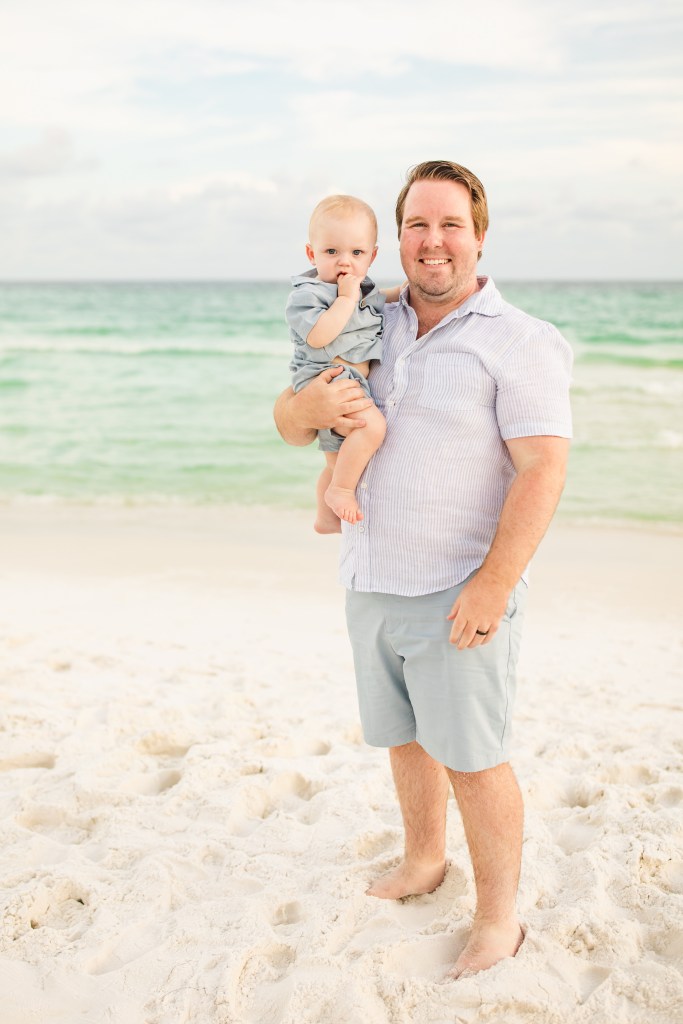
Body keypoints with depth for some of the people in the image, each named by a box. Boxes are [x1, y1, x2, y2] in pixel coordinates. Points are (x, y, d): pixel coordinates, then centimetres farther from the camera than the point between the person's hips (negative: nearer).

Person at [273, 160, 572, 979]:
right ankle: (423, 860, 43)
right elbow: (288, 424, 8)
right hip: (372, 586, 6)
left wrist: (494, 583, -24)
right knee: (404, 735, 21)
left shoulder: (518, 343, -11)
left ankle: (498, 916, 22)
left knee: (472, 759, 4)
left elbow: (543, 468, -18)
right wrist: (308, 405, -17)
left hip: (457, 595, -6)